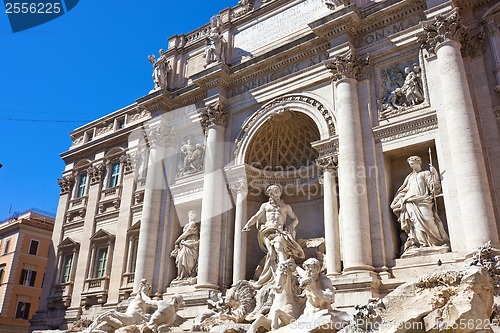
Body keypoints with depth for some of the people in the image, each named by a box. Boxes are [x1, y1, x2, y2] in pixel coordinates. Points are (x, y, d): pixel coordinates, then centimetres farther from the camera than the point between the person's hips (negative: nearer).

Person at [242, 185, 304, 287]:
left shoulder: (286, 206, 25)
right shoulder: (265, 205, 28)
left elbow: (295, 219, 24)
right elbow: (256, 217, 21)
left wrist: (290, 227, 3)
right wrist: (247, 225, 3)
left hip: (280, 232, -1)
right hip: (268, 231, 1)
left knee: (278, 246, -33)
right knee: (272, 251, -26)